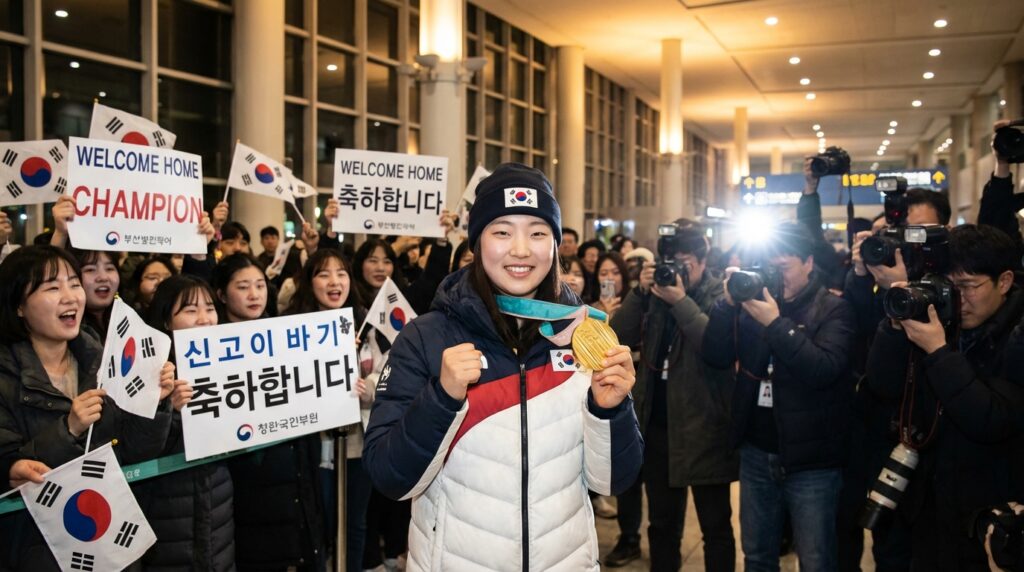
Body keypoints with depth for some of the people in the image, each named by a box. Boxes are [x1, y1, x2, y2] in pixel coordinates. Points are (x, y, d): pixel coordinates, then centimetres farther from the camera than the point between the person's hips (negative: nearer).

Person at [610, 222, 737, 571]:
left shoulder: (720, 296, -5)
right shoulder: (657, 293, 8)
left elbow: (720, 346, -23)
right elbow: (620, 337, -3)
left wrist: (680, 301, -24)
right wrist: (640, 291, -12)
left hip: (702, 428, -5)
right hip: (657, 423, 5)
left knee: (715, 525, 8)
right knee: (662, 522, 18)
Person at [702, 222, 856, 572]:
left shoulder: (833, 309, -8)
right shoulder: (757, 301, 5)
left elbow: (823, 370, -23)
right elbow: (715, 357, -2)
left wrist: (776, 323, -25)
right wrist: (728, 303, -13)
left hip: (810, 461, -4)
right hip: (756, 454, 5)